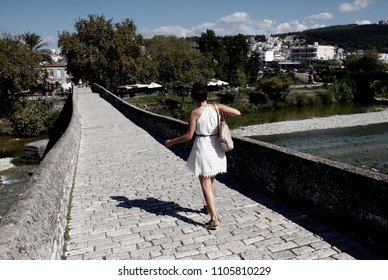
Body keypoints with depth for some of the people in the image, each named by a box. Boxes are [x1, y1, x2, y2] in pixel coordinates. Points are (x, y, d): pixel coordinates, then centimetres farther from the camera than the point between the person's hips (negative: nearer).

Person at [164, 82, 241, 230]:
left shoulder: (195, 113, -12)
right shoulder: (216, 107, -2)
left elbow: (188, 136, -12)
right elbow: (237, 113, -3)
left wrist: (171, 141, 1)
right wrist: (223, 113, 14)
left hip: (203, 148, -5)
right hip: (216, 147, 6)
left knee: (206, 184, 0)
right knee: (211, 180, 25)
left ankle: (214, 219, -3)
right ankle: (210, 206, 44)